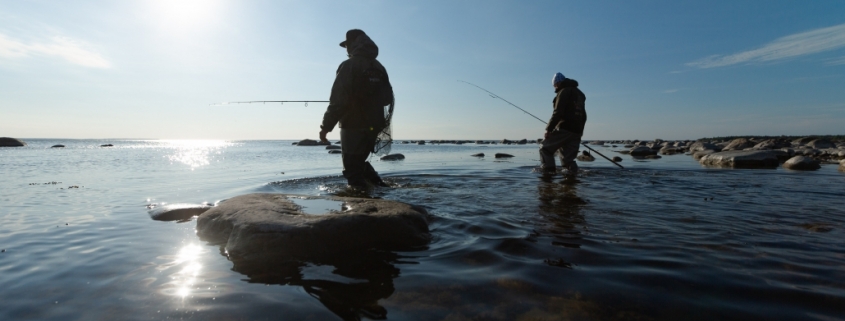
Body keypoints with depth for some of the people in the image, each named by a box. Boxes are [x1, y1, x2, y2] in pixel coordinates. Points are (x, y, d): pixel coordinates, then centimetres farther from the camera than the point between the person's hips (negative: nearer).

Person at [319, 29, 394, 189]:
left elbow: (338, 100, -18)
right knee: (359, 162, 23)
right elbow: (388, 99, 16)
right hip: (374, 126, 7)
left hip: (353, 126, -7)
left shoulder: (349, 65, -10)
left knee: (352, 168, 1)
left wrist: (326, 126, -14)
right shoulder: (379, 68, 11)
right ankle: (380, 186, 15)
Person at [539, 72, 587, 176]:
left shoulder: (564, 91, -5)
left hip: (564, 129, -8)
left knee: (545, 149, 0)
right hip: (577, 132, 8)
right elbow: (583, 116, 24)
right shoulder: (580, 93, 23)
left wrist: (549, 129, -16)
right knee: (568, 158, 10)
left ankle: (548, 171, -9)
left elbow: (558, 112, -16)